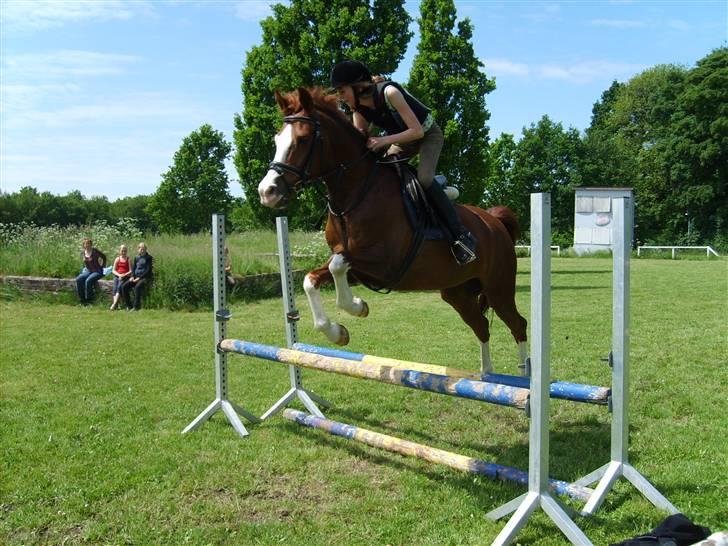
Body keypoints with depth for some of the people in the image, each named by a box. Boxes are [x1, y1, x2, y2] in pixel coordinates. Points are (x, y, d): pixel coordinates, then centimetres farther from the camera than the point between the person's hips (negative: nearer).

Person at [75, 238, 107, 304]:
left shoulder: (95, 251, -10)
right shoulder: (82, 252, 7)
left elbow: (104, 257, 3)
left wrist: (103, 266, 5)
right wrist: (85, 268, 13)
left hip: (97, 271, -6)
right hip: (88, 271, 6)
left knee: (88, 281, -32)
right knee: (78, 279, -21)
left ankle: (89, 300, -21)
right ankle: (82, 300, -16)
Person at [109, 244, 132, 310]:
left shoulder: (128, 260, 6)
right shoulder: (117, 259, 14)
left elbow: (131, 271, 0)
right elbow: (113, 270, 9)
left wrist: (124, 275, -16)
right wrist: (119, 275, -9)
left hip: (125, 277, -3)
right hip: (117, 276, 3)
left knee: (119, 286, -28)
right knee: (115, 287, -22)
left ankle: (114, 304, -36)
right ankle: (116, 305, -32)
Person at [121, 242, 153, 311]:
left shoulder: (148, 257, 0)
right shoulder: (136, 257, 16)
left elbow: (148, 270, -7)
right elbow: (133, 267, 17)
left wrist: (139, 278, -15)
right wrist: (132, 276, -3)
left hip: (145, 277, -6)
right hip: (136, 277, 6)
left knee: (137, 287, -36)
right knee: (124, 286, -18)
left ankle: (136, 306, -29)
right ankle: (129, 306, -11)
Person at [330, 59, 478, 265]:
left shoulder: (388, 92, -32)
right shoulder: (357, 107, -11)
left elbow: (417, 131, -33)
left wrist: (384, 140, -42)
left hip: (428, 134, -7)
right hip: (401, 139, 8)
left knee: (424, 178, -29)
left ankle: (461, 235, -25)